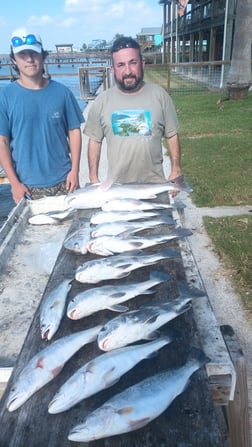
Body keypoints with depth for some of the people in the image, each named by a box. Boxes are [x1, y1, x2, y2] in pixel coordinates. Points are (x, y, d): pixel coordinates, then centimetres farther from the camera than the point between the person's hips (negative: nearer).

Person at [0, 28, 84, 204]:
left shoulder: (61, 92, 0)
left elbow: (74, 131, 4)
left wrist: (75, 169, -4)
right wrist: (14, 182, -8)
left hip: (63, 181, 1)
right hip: (27, 185, -1)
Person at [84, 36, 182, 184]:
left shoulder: (159, 95, -4)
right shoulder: (102, 101, -2)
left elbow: (172, 135, 2)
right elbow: (95, 141, 3)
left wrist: (176, 171, -1)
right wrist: (93, 178, 0)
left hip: (154, 183, 0)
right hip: (116, 185, 1)